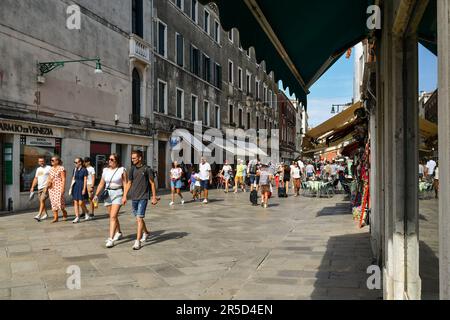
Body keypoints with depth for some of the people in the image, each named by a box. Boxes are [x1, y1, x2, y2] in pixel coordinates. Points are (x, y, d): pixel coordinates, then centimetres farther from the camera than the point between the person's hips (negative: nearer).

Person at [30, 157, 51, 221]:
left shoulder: (49, 168, -4)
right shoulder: (38, 169, 18)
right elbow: (36, 179, 22)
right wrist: (32, 187, 14)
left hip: (46, 187, -7)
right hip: (39, 187, 8)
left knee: (42, 200, -17)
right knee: (41, 201, 11)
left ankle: (39, 215, -22)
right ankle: (45, 214, 23)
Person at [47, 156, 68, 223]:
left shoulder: (61, 168, -6)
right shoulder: (51, 169, 14)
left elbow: (63, 179, -11)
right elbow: (49, 178, 20)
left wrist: (63, 188, -17)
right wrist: (48, 183, 0)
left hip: (59, 187, -7)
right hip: (51, 188, 7)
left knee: (59, 201, -10)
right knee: (53, 202, 3)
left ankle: (64, 213, 17)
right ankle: (55, 218, 6)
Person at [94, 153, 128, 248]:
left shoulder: (122, 170, -5)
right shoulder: (105, 170, 8)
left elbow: (125, 184, -6)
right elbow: (101, 184, 13)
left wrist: (125, 196, -14)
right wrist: (96, 195, 6)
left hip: (117, 194, -5)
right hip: (108, 194, 6)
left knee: (113, 216, -14)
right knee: (113, 216, 16)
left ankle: (111, 239, -14)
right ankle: (119, 233, 36)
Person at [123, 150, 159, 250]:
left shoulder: (147, 169, -6)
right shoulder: (132, 169, 8)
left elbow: (152, 183, -1)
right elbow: (129, 183, 15)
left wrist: (154, 197, -3)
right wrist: (124, 196, 10)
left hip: (143, 197, -5)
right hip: (134, 197, 6)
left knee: (139, 218, -12)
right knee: (138, 219, 15)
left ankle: (138, 241, -9)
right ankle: (146, 233, 39)